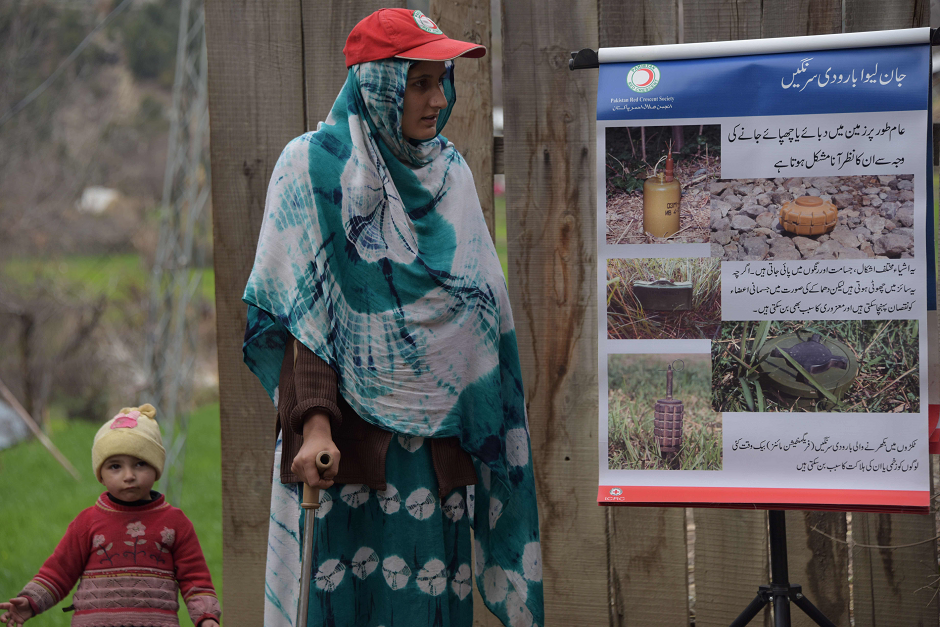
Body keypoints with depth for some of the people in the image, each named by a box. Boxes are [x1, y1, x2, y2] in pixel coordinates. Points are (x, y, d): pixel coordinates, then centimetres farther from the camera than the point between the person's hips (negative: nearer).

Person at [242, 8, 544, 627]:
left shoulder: (452, 173, 12)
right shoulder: (314, 166, -3)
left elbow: (485, 311, 16)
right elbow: (298, 313, -8)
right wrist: (314, 425, -18)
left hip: (437, 432, 4)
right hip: (347, 434, -4)